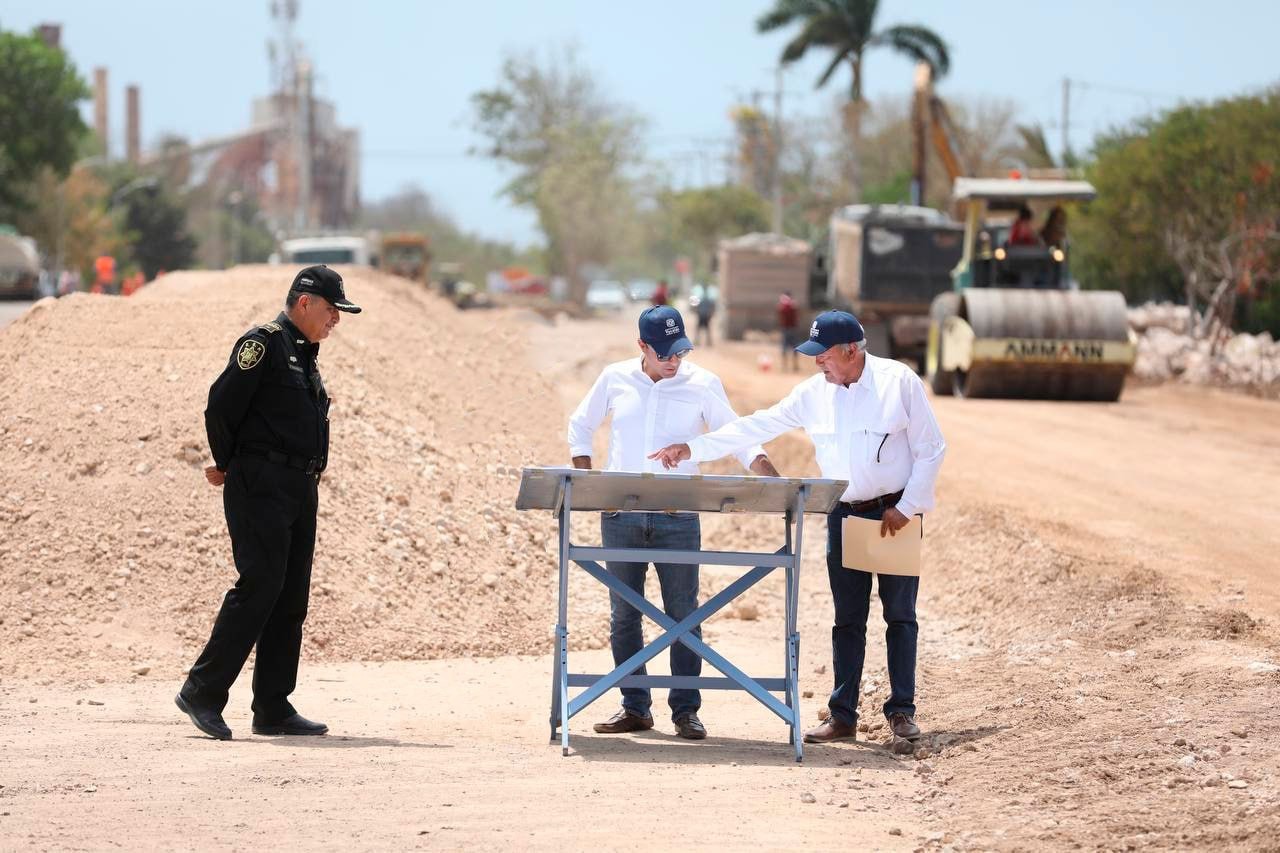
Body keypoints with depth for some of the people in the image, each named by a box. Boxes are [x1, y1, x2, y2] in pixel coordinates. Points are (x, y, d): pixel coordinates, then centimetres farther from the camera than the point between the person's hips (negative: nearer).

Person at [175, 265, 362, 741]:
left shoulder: (304, 355, 20)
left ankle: (273, 710, 10)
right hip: (261, 487, -9)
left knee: (291, 598, 7)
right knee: (259, 587, -15)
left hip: (300, 490, 9)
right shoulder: (263, 344, -9)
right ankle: (203, 693, -10)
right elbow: (222, 403, -14)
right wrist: (228, 465, -1)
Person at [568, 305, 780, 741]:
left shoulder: (703, 385, 1)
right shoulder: (616, 379, 4)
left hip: (677, 518, -2)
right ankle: (634, 707, 13)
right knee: (624, 612, 5)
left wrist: (776, 482, -11)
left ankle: (686, 710, 2)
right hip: (621, 515, 2)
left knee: (683, 613, -3)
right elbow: (580, 426, 18)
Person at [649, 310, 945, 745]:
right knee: (847, 619, 6)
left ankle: (902, 711, 7)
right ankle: (842, 716, 8)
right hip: (845, 514, 4)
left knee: (900, 614, 1)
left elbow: (930, 449, -7)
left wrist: (906, 508, -13)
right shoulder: (813, 393, 1)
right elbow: (758, 427, 3)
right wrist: (694, 448, -3)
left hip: (895, 512, -4)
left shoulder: (899, 382, -10)